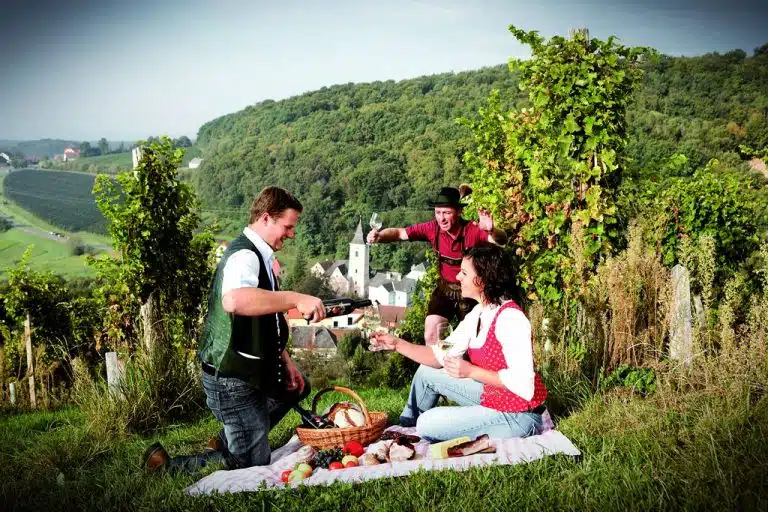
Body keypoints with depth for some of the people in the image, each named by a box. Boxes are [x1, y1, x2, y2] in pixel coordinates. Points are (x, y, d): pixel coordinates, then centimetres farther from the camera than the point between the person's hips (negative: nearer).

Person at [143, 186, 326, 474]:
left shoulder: (258, 255, 11)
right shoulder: (244, 255, -22)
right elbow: (234, 300, -47)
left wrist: (285, 361, 14)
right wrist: (295, 299, -45)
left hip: (252, 371, 10)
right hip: (232, 381, -10)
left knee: (298, 387, 32)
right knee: (252, 465, 0)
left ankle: (225, 441, 31)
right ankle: (165, 466, 7)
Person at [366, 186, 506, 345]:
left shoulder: (473, 230, -28)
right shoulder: (433, 228, -18)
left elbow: (502, 240, -43)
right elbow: (400, 233, -17)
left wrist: (491, 231, -66)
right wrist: (379, 236, -38)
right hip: (445, 288, 3)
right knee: (431, 337, -2)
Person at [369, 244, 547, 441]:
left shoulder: (509, 318, -25)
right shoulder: (477, 314, 3)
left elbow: (522, 382, -29)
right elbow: (442, 357, 4)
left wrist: (470, 371, -27)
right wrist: (397, 344, -3)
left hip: (518, 414, -9)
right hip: (491, 396, 9)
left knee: (428, 425, -11)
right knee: (426, 373, 15)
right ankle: (407, 427, 40)